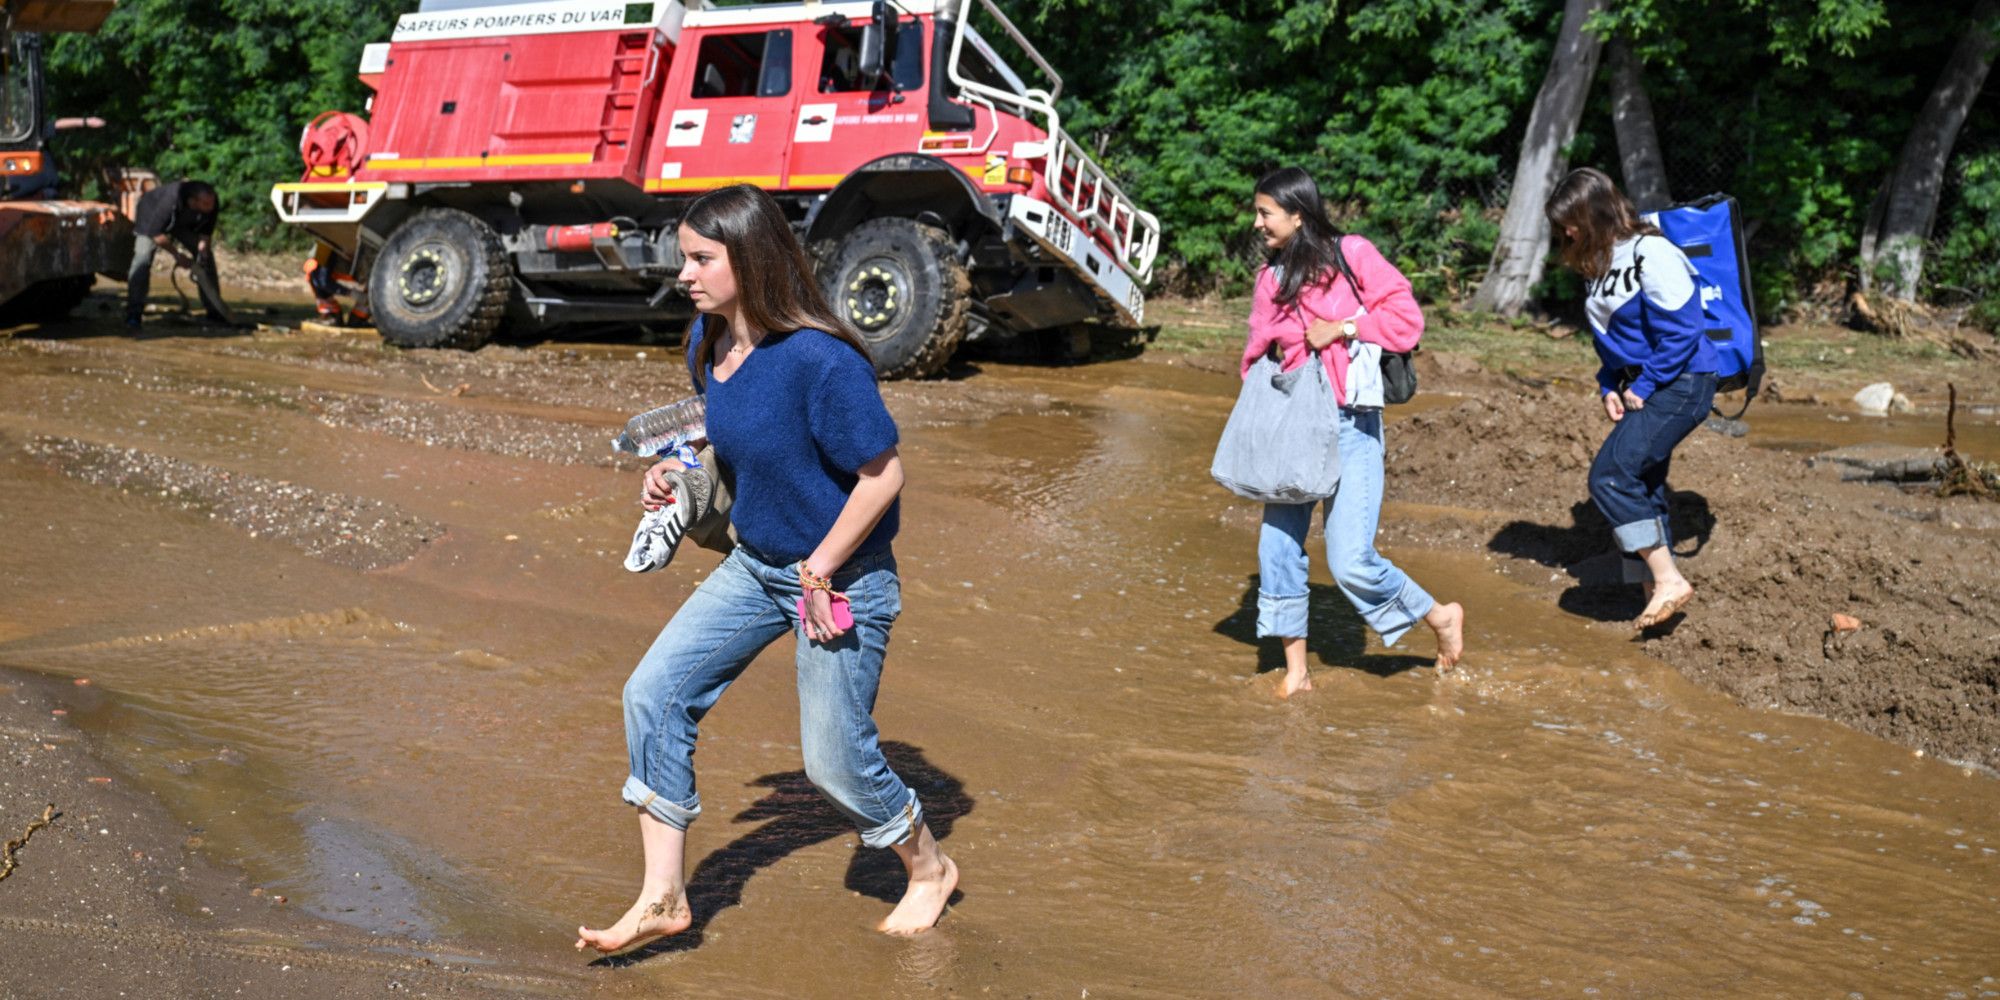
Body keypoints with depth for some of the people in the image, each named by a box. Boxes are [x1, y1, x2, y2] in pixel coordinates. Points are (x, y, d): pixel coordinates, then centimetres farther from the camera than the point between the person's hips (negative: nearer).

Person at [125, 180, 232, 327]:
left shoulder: (211, 205, -29)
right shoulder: (171, 200, -45)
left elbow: (206, 232, -11)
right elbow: (155, 233, -36)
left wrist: (203, 250, -25)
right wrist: (177, 254, -33)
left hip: (184, 224, 5)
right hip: (152, 218, -5)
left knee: (206, 257, -2)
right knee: (143, 257, -22)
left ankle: (214, 310, 8)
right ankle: (133, 313, -20)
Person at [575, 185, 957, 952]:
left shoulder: (818, 358, -27)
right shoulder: (707, 341, -2)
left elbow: (883, 473, -23)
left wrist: (821, 571, -19)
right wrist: (676, 471, -2)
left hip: (843, 579, -8)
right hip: (756, 566, 8)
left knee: (834, 760, 2)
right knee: (653, 693, -1)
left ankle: (929, 869, 32)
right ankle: (663, 899, 10)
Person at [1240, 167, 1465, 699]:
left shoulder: (1352, 256, -4)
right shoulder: (1271, 279, 10)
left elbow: (1406, 317, -7)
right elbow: (1257, 355, 12)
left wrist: (1340, 328, -13)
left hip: (1350, 426, -6)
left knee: (1350, 562, -10)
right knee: (1277, 551, 3)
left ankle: (1440, 616, 16)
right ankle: (1295, 670, 18)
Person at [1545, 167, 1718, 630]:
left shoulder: (1652, 254, -17)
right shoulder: (1598, 261, 9)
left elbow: (1681, 332, -20)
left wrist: (1642, 387, -15)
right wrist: (1609, 387, 5)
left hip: (1681, 384, -9)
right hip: (1643, 388, 9)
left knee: (1611, 475, -18)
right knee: (1642, 487, 11)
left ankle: (1669, 579, -11)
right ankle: (1659, 590, 21)